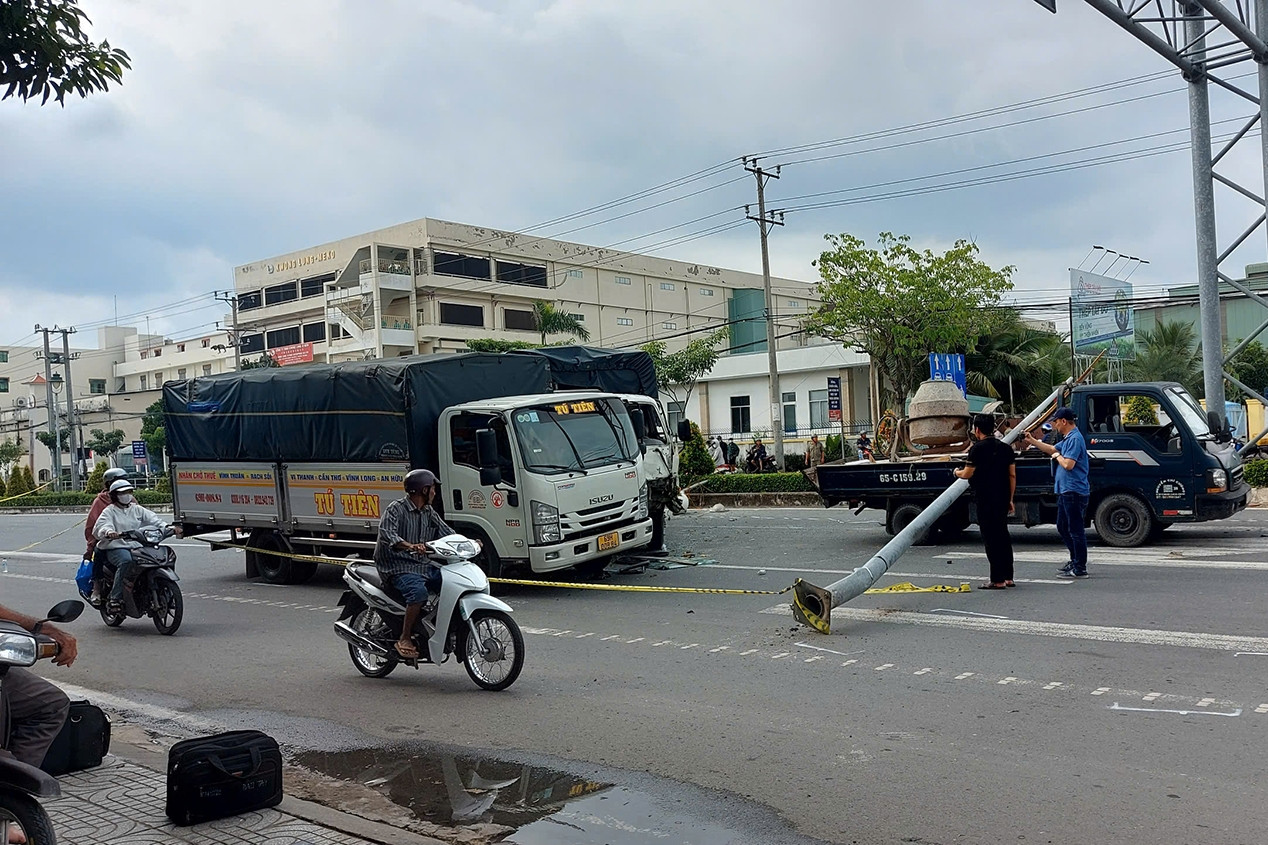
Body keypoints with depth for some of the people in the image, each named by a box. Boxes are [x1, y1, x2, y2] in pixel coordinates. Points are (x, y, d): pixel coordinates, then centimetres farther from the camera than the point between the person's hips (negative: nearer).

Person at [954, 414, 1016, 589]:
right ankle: (1008, 577, 19)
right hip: (1002, 499, 7)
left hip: (985, 499, -7)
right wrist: (1010, 499, 16)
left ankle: (997, 580, -3)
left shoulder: (977, 449, -11)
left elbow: (967, 474, -10)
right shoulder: (1005, 448, 10)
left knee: (990, 538, -3)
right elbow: (1012, 475, 10)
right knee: (1003, 536, 15)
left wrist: (957, 472, 12)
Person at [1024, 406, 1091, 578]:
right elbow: (1052, 449, 31)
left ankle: (1080, 569, -2)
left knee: (1076, 530, -6)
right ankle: (1075, 561, 28)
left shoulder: (1075, 438, -18)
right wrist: (1032, 441, 26)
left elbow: (1068, 464, -26)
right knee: (1063, 527, 19)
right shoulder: (1067, 438, 15)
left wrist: (1058, 456, -7)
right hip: (1065, 491, 11)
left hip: (1074, 492, -11)